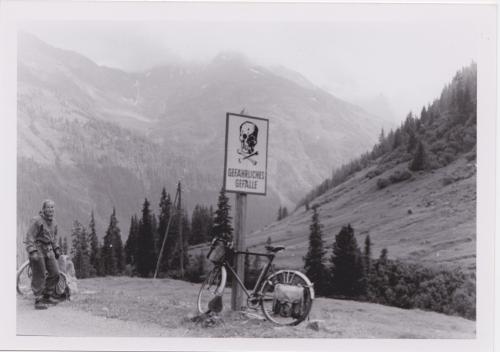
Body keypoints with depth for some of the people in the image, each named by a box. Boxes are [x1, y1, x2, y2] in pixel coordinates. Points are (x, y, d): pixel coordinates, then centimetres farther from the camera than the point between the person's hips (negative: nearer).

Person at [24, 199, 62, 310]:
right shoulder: (36, 221, -14)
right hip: (37, 249, -8)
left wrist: (56, 248, 21)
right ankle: (38, 301, 0)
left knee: (54, 273, 5)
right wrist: (32, 252, -26)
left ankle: (47, 296, 21)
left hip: (48, 250, 8)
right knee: (39, 276, -6)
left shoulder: (53, 222, 11)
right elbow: (29, 237, -18)